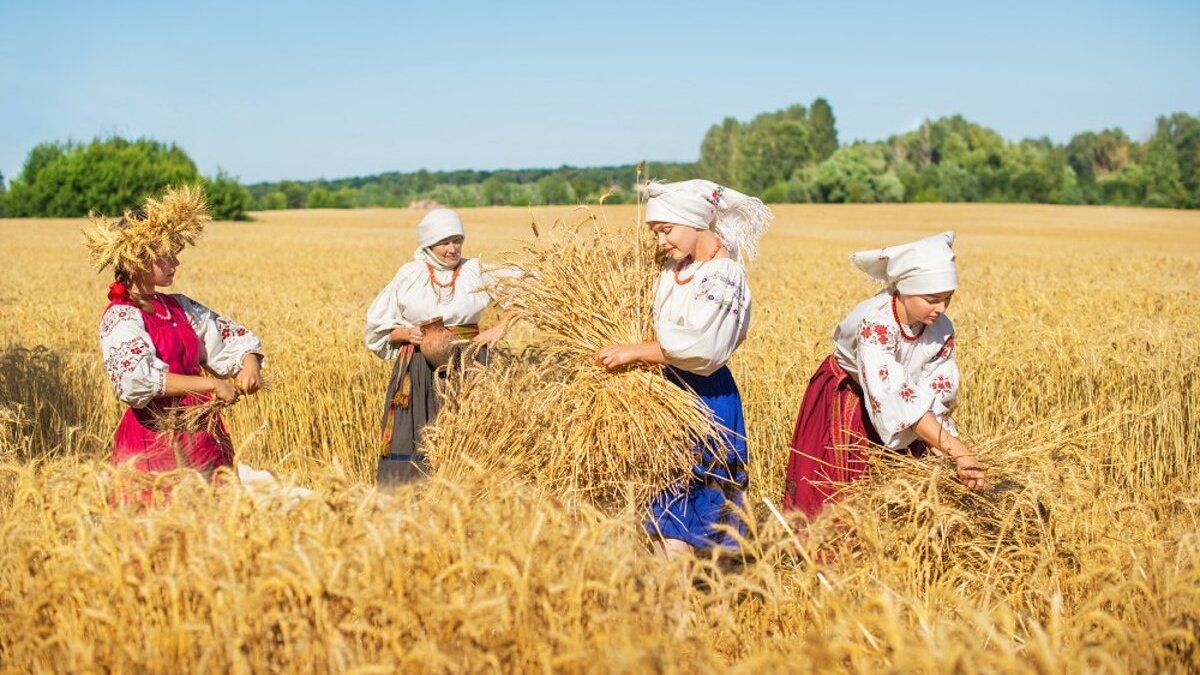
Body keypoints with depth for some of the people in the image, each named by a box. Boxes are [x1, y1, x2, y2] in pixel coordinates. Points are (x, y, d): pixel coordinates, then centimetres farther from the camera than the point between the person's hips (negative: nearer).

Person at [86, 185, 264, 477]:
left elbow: (234, 336, 15)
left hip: (202, 434, 7)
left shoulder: (180, 306, 8)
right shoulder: (120, 316, -12)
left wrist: (250, 364, -8)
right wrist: (210, 384, -25)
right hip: (155, 438, -7)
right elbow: (135, 380, -26)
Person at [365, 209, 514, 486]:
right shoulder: (409, 275, 3)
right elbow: (379, 325, 10)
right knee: (411, 442, -2)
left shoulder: (476, 272, 2)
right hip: (419, 370, 0)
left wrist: (500, 327, -6)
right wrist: (406, 334, -9)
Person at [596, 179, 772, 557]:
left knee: (677, 518, -6)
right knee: (658, 512, 12)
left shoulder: (724, 275, -16)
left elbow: (701, 348, -25)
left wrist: (634, 352, -20)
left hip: (701, 398, -8)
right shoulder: (675, 268, 8)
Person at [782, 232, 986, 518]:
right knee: (835, 491, -1)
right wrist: (958, 451, -53)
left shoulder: (941, 330, -18)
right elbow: (893, 396, -47)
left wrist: (938, 447, -36)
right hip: (843, 401, -5)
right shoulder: (875, 323, -37)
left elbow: (936, 395, -18)